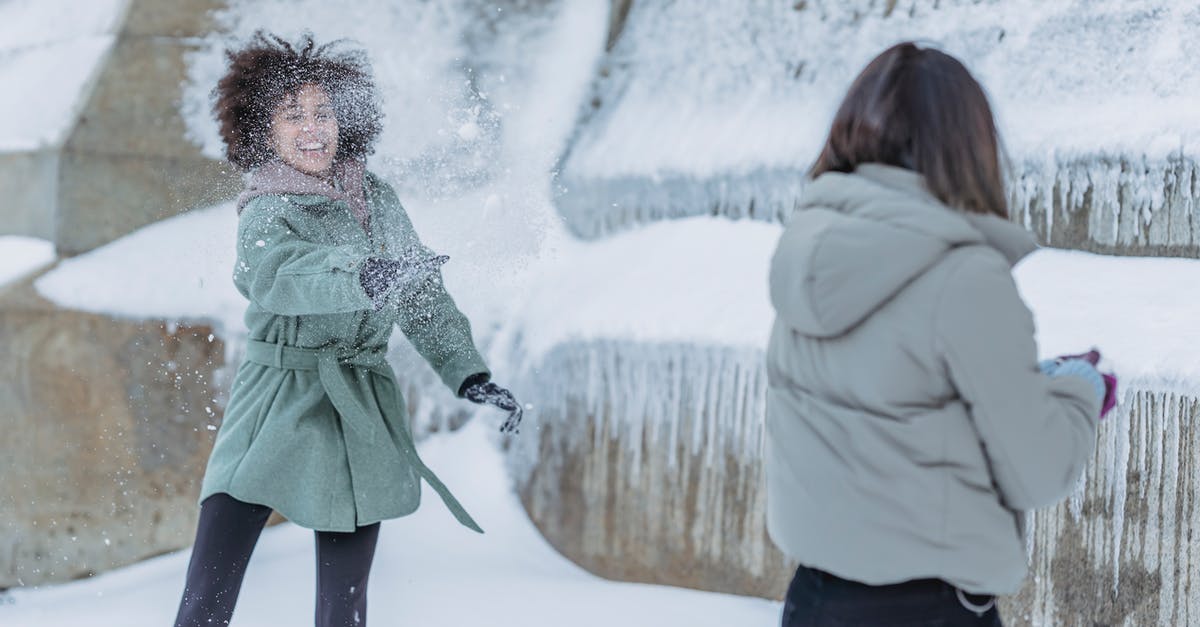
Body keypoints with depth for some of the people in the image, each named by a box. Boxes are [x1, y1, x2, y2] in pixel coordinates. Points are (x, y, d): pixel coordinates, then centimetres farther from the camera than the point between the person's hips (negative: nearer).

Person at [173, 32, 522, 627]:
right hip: (277, 411, -4)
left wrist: (469, 374, 6)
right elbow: (280, 273, -31)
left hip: (361, 418, 4)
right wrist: (367, 274, -49)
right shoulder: (263, 214, -7)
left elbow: (423, 298, 18)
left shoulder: (375, 198, 9)